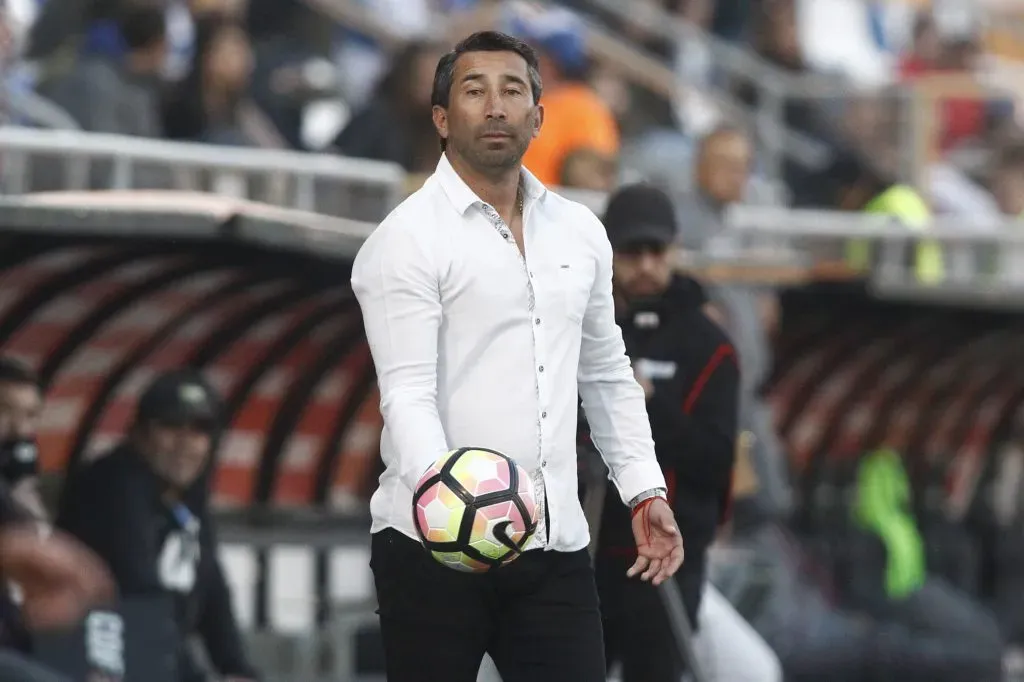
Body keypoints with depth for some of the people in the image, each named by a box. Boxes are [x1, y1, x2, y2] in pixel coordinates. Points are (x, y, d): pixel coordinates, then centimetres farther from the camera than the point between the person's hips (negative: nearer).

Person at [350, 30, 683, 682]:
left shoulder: (581, 232, 14)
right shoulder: (409, 239, -6)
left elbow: (609, 375, 24)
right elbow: (408, 393, -16)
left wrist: (645, 491, 15)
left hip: (556, 546, 5)